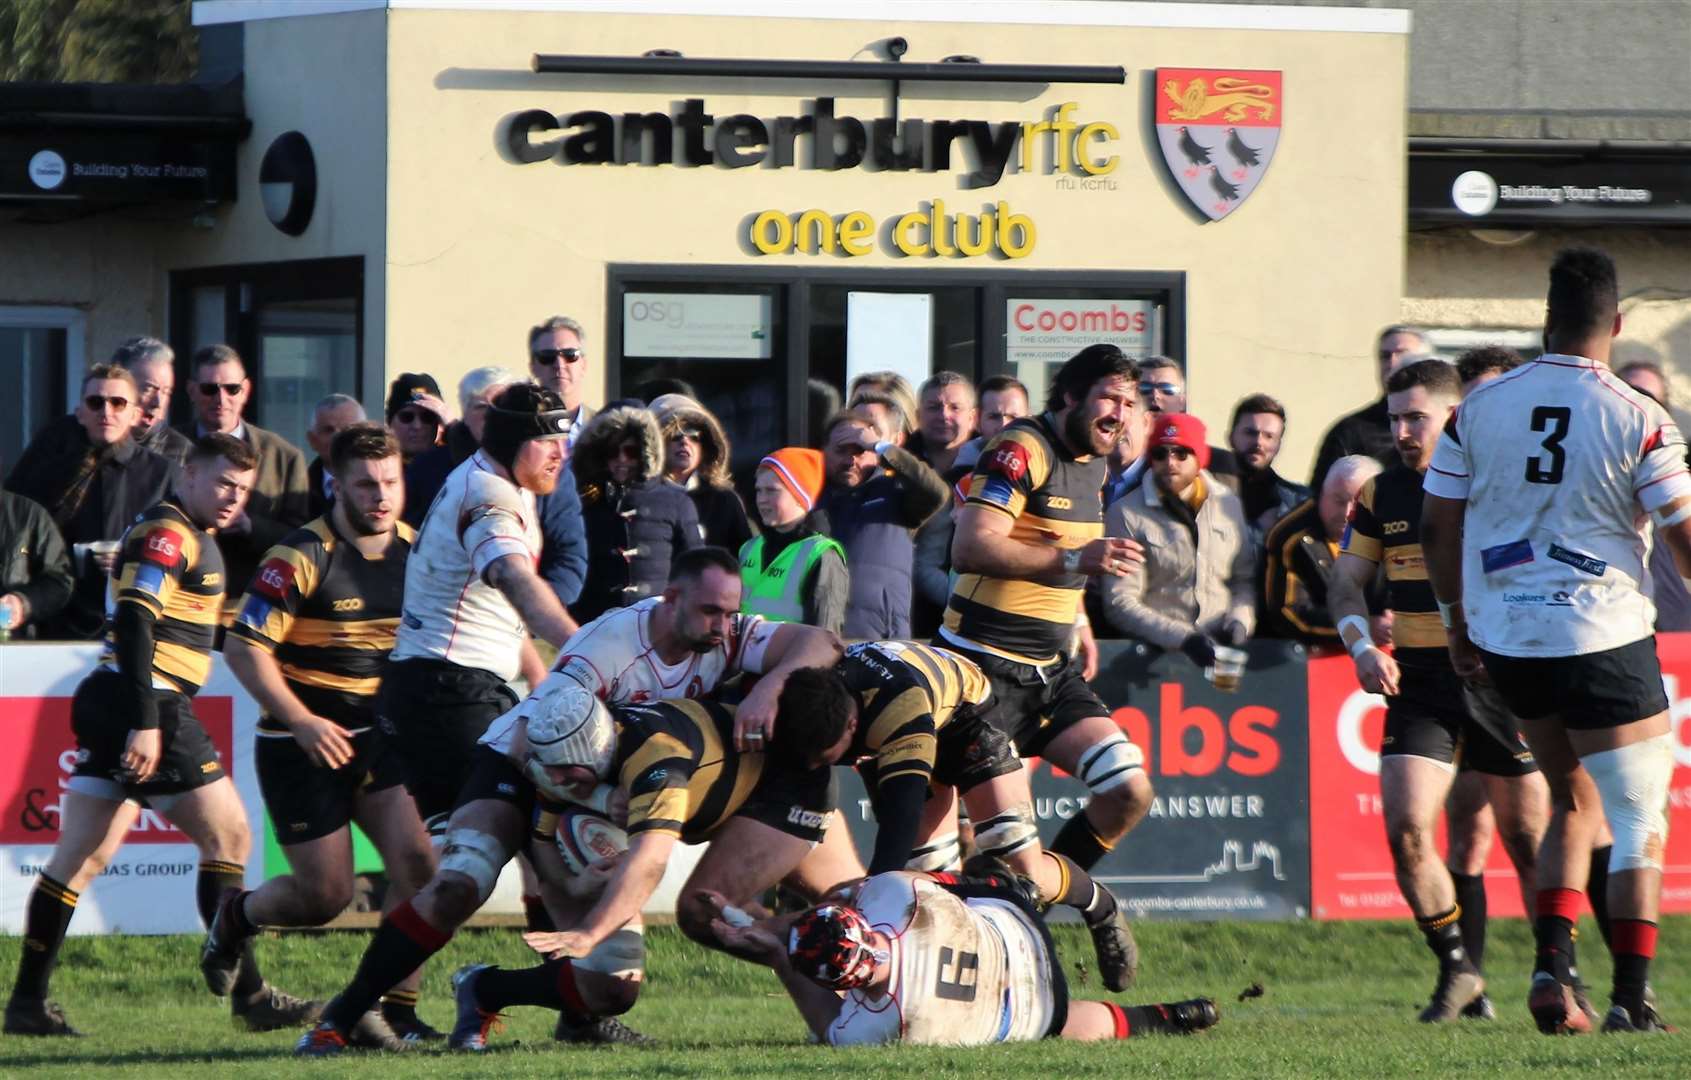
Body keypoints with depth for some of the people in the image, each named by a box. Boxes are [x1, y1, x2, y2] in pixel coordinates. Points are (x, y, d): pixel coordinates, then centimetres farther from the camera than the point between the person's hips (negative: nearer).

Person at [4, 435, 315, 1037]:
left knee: (82, 856, 7)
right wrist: (145, 723, -26)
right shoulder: (168, 535, -12)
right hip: (151, 703, -10)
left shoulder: (188, 537, 21)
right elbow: (133, 622, -21)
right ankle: (249, 996, -4)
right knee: (228, 835, -5)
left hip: (108, 708, 10)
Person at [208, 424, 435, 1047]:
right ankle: (238, 916, 30)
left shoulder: (415, 550, 2)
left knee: (416, 860, -15)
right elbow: (243, 646, -17)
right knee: (326, 895, -4)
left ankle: (395, 1011, -5)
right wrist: (302, 722, -22)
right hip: (301, 745, -5)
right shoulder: (303, 557, -16)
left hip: (377, 737, 5)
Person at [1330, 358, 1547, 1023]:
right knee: (1406, 829, -11)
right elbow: (1346, 584, 14)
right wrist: (1363, 649, -3)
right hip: (1419, 686, 3)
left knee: (1530, 839, 2)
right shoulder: (1381, 495, 7)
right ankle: (1459, 973, 6)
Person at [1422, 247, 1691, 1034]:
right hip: (1603, 636, -5)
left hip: (1503, 639, 5)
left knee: (1575, 803, 21)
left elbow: (1438, 526, 8)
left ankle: (1552, 963, 4)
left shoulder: (1480, 407, 2)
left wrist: (1456, 623, 20)